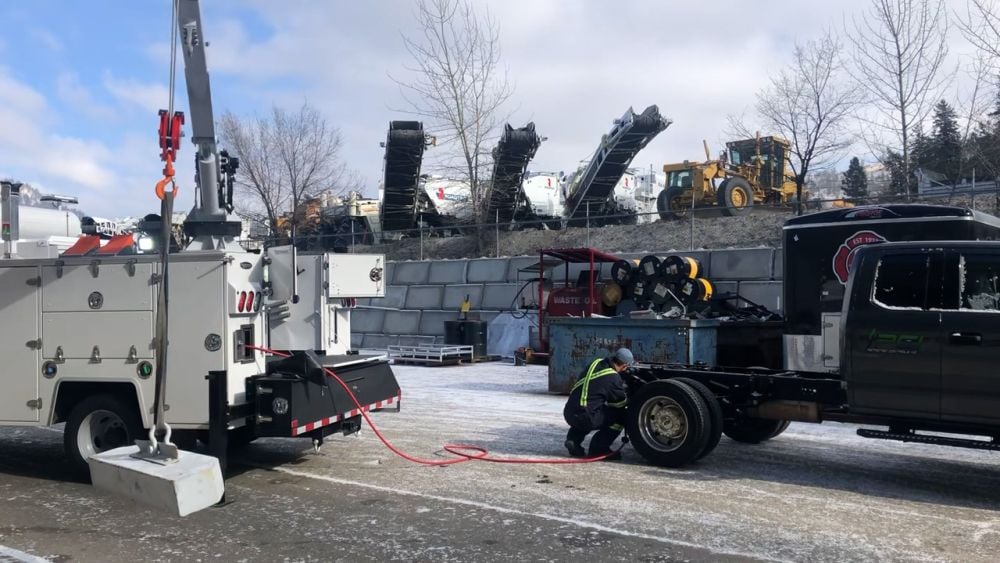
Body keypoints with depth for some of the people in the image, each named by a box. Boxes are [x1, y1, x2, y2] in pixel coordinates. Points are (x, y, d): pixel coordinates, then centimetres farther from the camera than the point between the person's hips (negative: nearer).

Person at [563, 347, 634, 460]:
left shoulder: (597, 362, 7)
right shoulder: (613, 378, -11)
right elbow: (621, 403, 3)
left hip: (568, 413, 7)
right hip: (584, 418, -7)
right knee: (620, 415, 5)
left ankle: (573, 439, 19)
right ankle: (599, 448, 6)